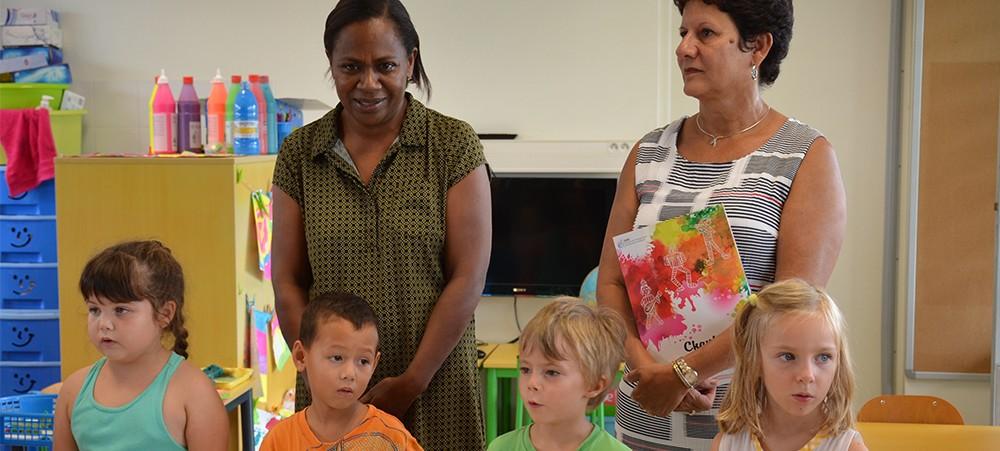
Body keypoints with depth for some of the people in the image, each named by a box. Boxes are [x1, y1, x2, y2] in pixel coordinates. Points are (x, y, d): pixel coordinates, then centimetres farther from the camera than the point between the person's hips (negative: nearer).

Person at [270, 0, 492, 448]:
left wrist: (413, 382, -10)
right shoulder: (299, 152, 3)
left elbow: (468, 278, -7)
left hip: (432, 386, -2)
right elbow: (288, 284, 3)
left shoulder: (454, 144, -4)